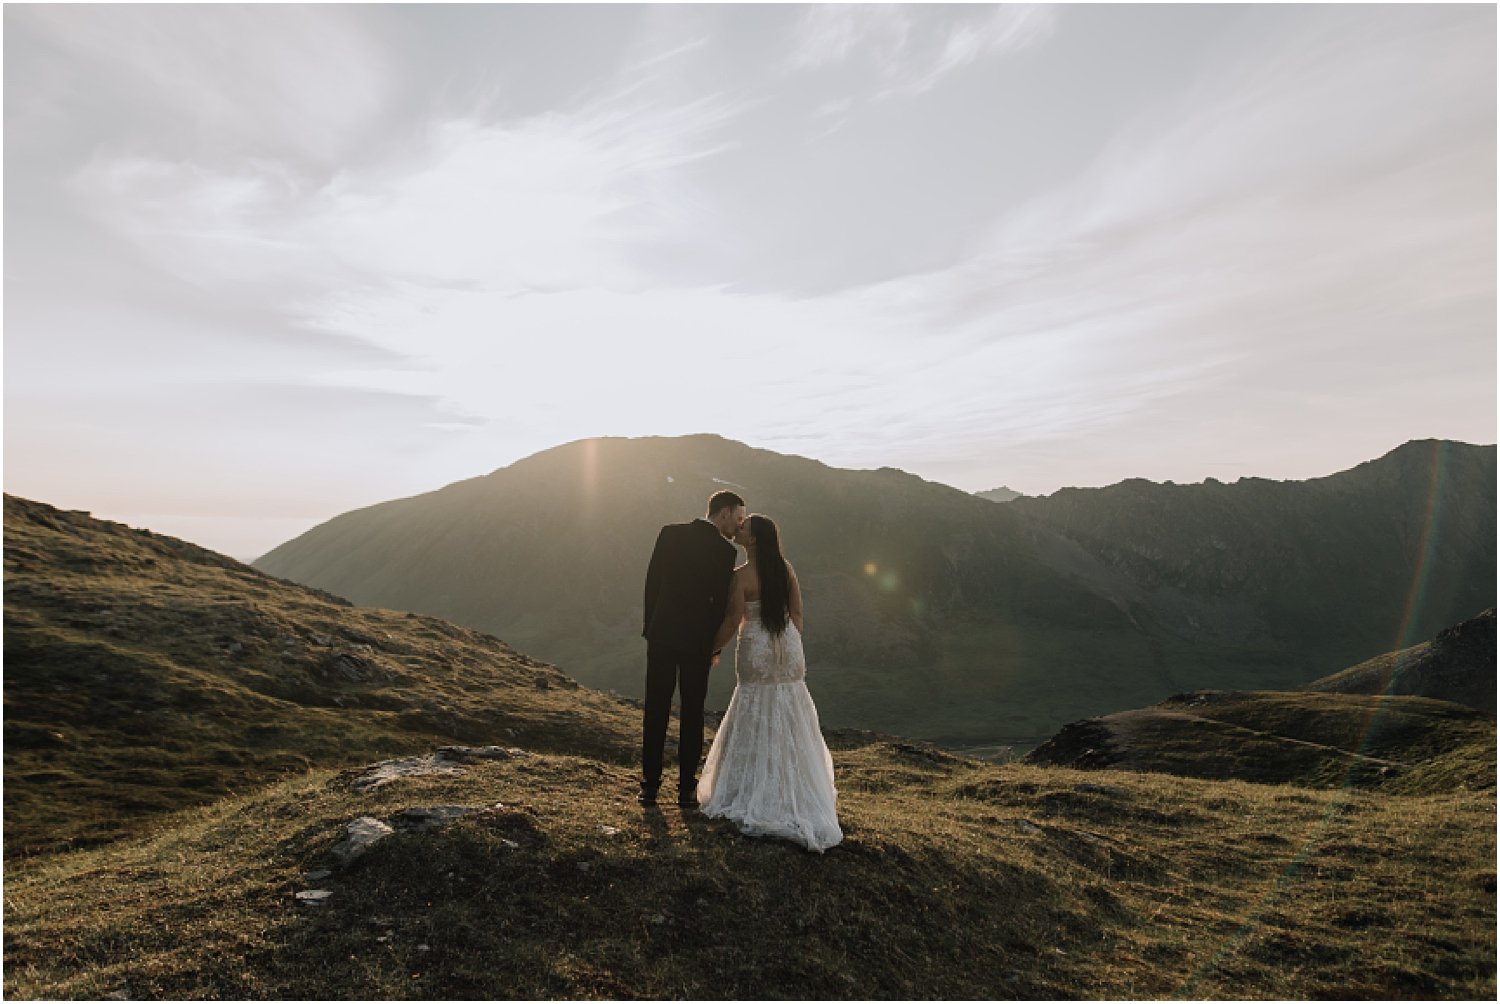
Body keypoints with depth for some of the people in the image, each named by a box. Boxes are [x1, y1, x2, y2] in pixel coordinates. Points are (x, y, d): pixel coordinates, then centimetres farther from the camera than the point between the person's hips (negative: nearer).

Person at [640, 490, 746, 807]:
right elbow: (721, 602, -6)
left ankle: (650, 785, 14)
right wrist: (716, 647, 6)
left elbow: (652, 582, 1)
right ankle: (687, 788, 14)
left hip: (661, 635, 2)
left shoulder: (669, 533, 1)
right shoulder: (725, 551, -9)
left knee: (656, 712, 10)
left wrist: (650, 625, 10)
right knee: (692, 714, 10)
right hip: (697, 641, -2)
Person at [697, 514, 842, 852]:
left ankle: (758, 797, 16)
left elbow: (733, 621, -15)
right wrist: (793, 645, 15)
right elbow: (797, 613, 4)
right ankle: (800, 792, 26)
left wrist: (710, 649, -1)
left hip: (756, 650, -5)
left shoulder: (741, 575, -15)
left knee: (758, 723, 8)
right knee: (790, 725, 16)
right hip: (788, 646, 5)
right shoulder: (785, 567, 0)